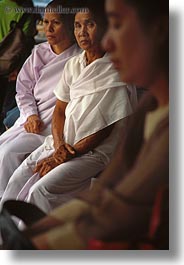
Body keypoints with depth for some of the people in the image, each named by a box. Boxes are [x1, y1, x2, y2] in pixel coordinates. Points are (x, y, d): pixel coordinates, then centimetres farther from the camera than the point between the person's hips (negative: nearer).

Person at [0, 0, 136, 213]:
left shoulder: (116, 72, -11)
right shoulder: (73, 64, 9)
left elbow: (105, 129, -12)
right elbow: (60, 109, 12)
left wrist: (65, 156, -13)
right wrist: (59, 144, -8)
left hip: (94, 151, -6)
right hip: (62, 143, 6)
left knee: (40, 191, -23)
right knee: (18, 180, -10)